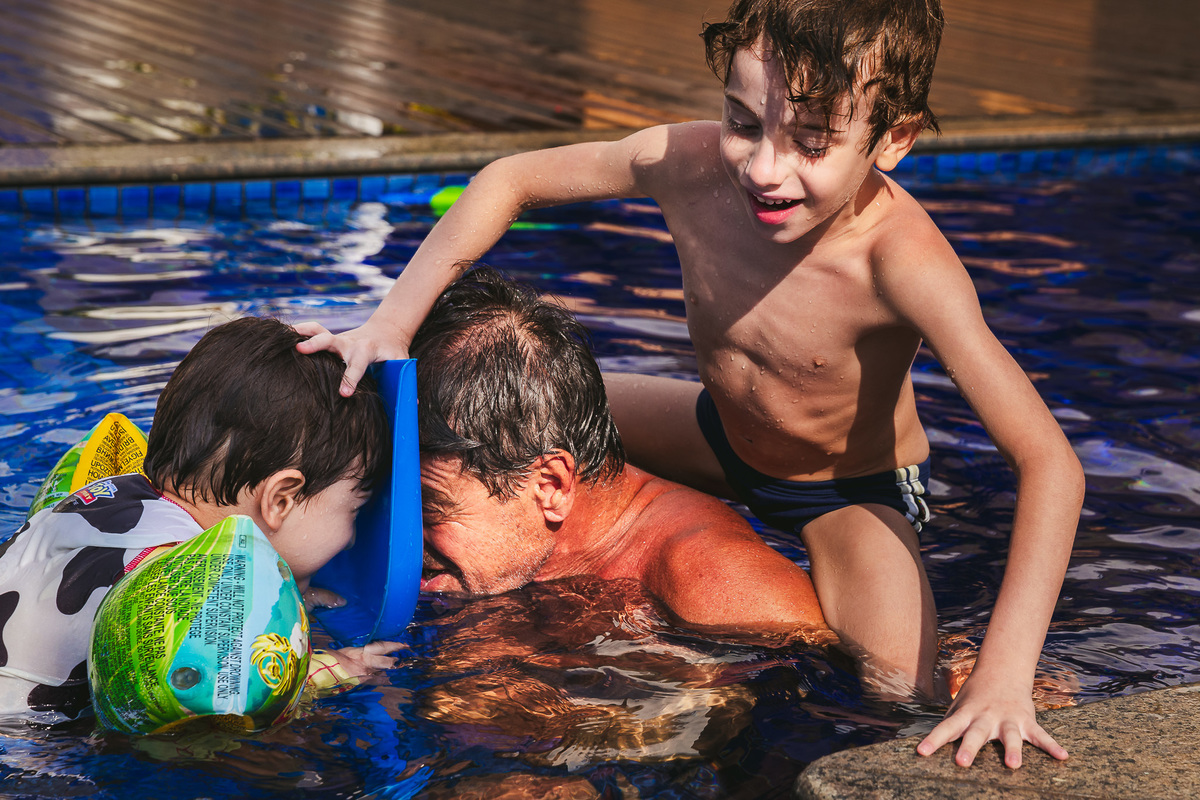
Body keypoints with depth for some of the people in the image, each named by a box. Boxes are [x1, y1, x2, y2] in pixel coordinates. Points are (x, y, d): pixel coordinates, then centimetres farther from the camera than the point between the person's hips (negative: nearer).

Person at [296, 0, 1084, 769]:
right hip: (723, 438, 4)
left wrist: (1004, 676, -53)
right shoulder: (688, 165, -29)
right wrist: (393, 323, -18)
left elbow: (1050, 463, -44)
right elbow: (511, 180, -10)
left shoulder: (900, 262, -42)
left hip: (855, 494, -4)